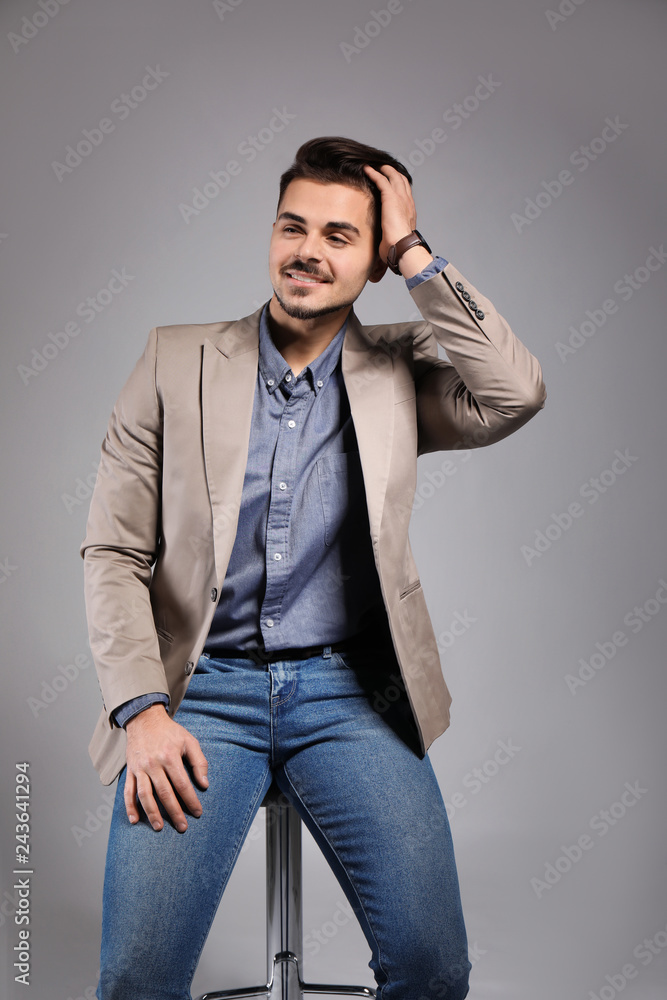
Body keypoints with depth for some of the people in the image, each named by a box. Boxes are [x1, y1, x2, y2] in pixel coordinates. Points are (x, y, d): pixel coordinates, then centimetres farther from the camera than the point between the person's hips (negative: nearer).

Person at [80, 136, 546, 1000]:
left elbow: (517, 394, -11)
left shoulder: (397, 370, 9)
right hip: (204, 688, 0)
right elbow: (113, 553, 2)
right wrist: (143, 710, -11)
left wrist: (414, 253, -5)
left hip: (350, 693, 1)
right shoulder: (177, 361, 6)